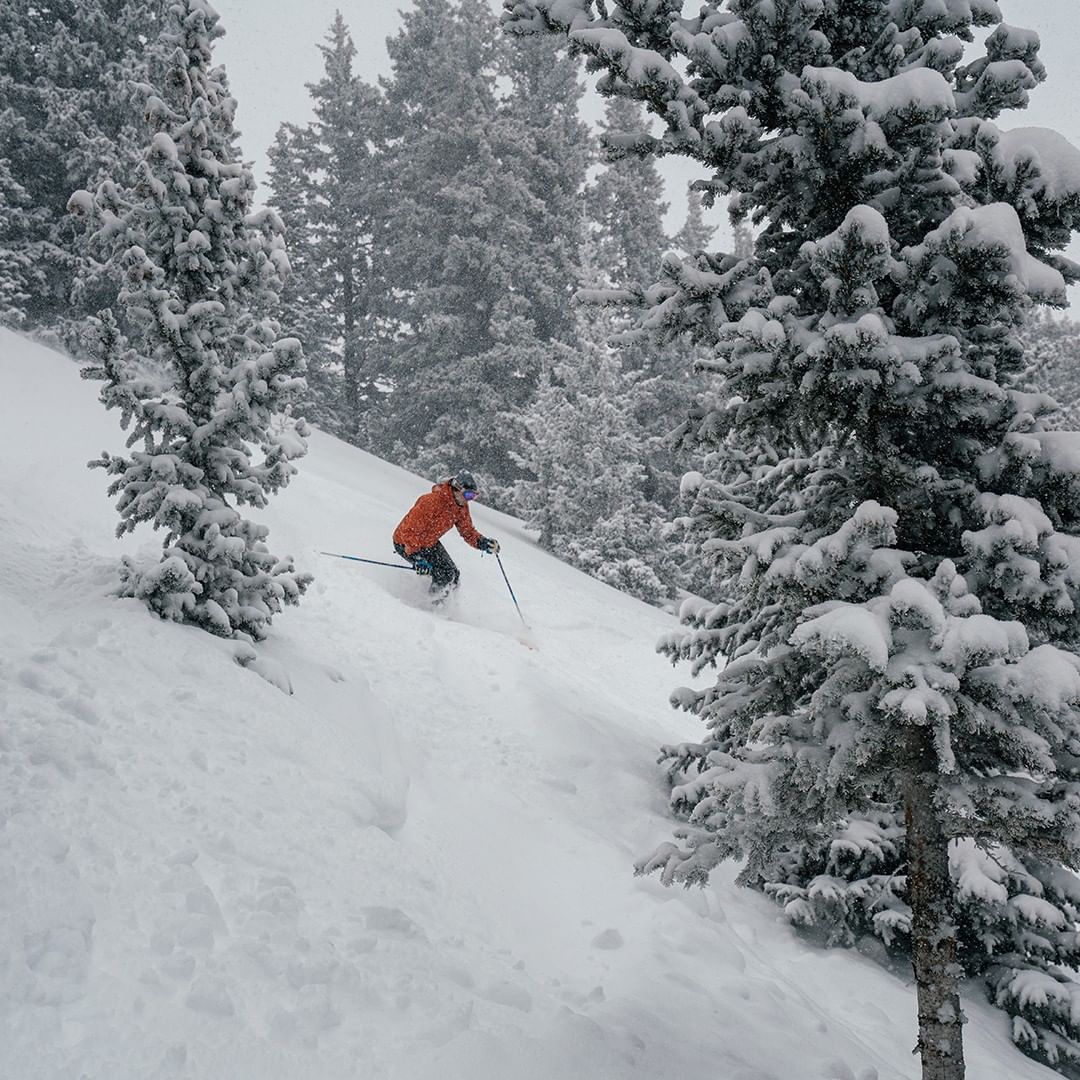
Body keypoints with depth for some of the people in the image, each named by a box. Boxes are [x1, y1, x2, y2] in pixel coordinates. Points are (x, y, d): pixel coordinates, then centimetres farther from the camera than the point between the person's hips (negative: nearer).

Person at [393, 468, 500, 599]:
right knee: (444, 575, -18)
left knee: (453, 574, 2)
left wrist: (483, 543, -18)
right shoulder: (432, 502, -33)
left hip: (430, 543, 8)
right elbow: (410, 531, -32)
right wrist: (417, 558, -37)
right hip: (406, 543, -8)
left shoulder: (462, 508, -8)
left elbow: (468, 532, 2)